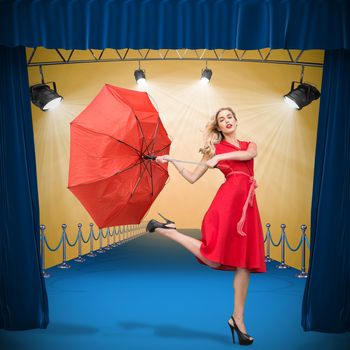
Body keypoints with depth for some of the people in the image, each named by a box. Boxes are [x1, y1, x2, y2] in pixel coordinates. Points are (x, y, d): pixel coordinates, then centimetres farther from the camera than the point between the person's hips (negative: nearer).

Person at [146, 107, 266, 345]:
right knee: (213, 258, -17)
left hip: (247, 204, 4)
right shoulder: (214, 149, 15)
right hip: (229, 197, -4)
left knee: (244, 262, 0)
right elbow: (192, 178, 13)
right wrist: (171, 161, 7)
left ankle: (238, 319, 7)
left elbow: (248, 154, -3)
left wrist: (221, 156, -10)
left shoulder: (250, 145, 23)